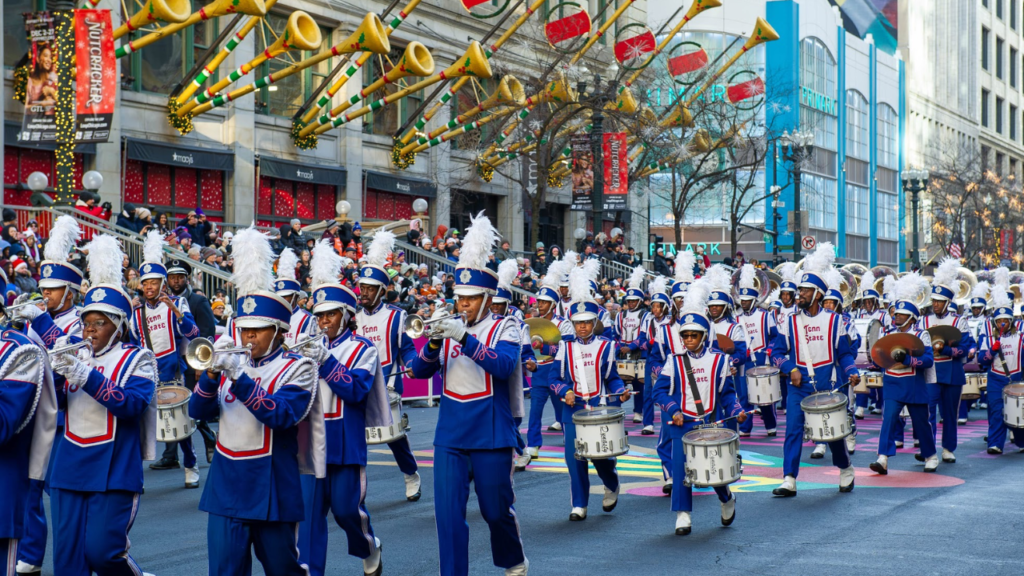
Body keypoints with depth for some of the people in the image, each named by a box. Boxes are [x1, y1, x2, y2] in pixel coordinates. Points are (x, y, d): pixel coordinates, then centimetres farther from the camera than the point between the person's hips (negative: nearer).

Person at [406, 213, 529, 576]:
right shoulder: (448, 328, 7)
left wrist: (464, 338, -31)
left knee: (497, 510, 12)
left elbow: (503, 365, -22)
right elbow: (419, 371, 1)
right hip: (449, 437, 3)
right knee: (448, 512, -4)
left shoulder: (504, 328, -4)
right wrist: (434, 343, -19)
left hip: (491, 436, -3)